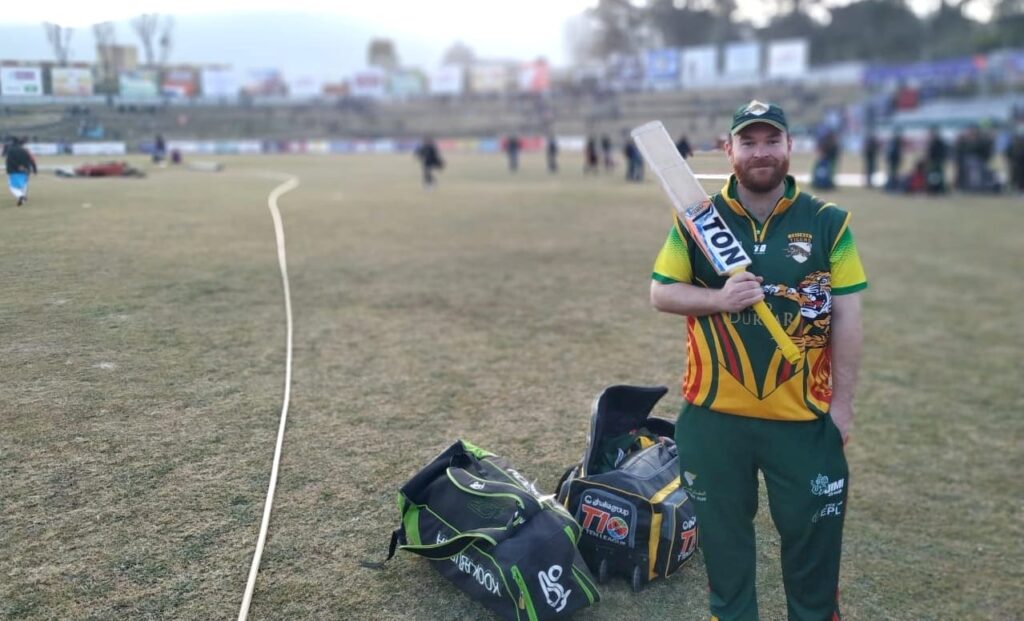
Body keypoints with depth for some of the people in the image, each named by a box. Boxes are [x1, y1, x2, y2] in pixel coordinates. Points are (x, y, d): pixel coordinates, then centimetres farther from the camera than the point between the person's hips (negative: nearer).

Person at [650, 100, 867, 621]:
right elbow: (661, 293, -1)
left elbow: (846, 317, -2)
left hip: (804, 415, 0)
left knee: (813, 537, 12)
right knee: (722, 533, 17)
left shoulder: (828, 222, -4)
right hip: (714, 414, 1)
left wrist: (842, 402, -3)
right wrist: (719, 298, -19)